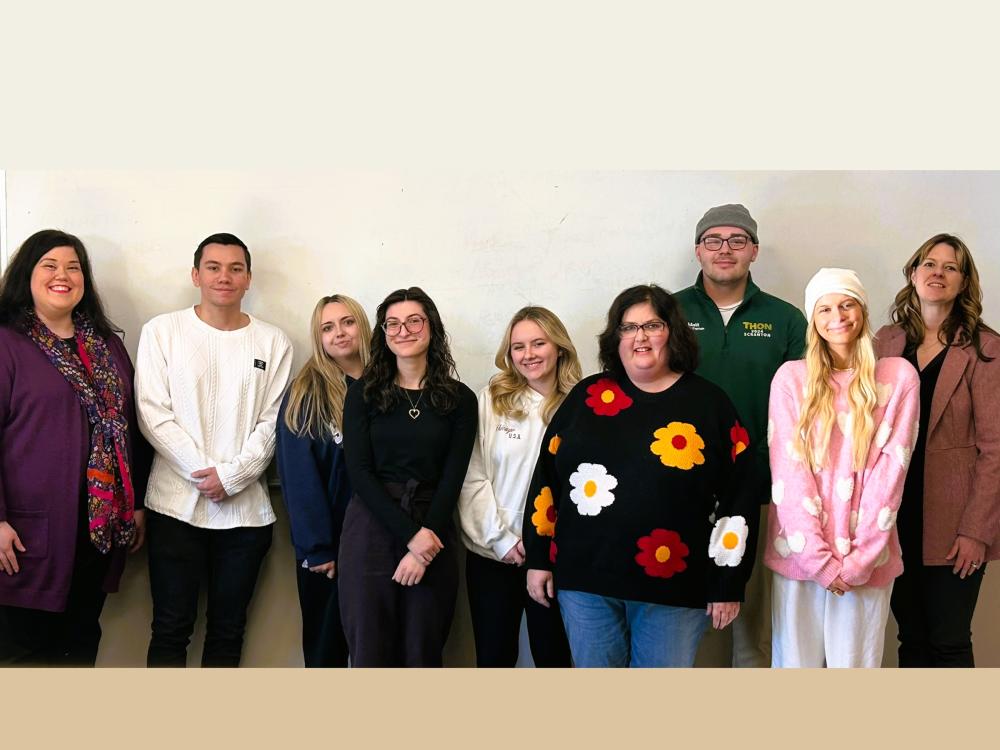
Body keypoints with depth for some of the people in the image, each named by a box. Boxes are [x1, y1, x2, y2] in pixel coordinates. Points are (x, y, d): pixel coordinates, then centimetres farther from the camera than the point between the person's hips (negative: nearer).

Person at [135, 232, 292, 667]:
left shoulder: (273, 343, 4)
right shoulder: (162, 331, 1)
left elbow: (272, 423, 1)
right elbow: (153, 414, -5)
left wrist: (231, 476, -11)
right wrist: (204, 472, -12)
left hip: (246, 508, 2)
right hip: (176, 504, -1)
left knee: (227, 630, 12)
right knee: (171, 628, 5)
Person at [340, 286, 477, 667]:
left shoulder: (460, 398, 5)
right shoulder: (363, 393, 4)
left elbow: (453, 477, 0)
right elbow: (359, 471, -3)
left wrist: (426, 541, -11)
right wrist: (410, 535, -13)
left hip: (433, 537, 0)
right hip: (371, 531, 0)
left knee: (422, 653, 6)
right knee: (370, 651, 3)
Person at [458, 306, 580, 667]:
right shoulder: (490, 399, -1)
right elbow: (471, 478, -4)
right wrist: (499, 538, -10)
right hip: (491, 554, 1)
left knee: (552, 656, 12)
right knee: (493, 657, 11)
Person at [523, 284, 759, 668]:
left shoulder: (709, 403, 1)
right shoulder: (587, 396, 7)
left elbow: (738, 497, 0)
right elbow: (547, 477, 8)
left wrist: (728, 583, -3)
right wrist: (539, 559, 5)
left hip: (672, 583, -2)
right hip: (585, 576, 2)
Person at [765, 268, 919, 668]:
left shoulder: (899, 376, 2)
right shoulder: (791, 377, 1)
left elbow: (891, 470, -3)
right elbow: (788, 469, -4)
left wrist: (860, 557, -8)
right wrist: (818, 556, -10)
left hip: (866, 554, 0)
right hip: (800, 551, 0)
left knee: (855, 663, 5)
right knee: (795, 661, 6)